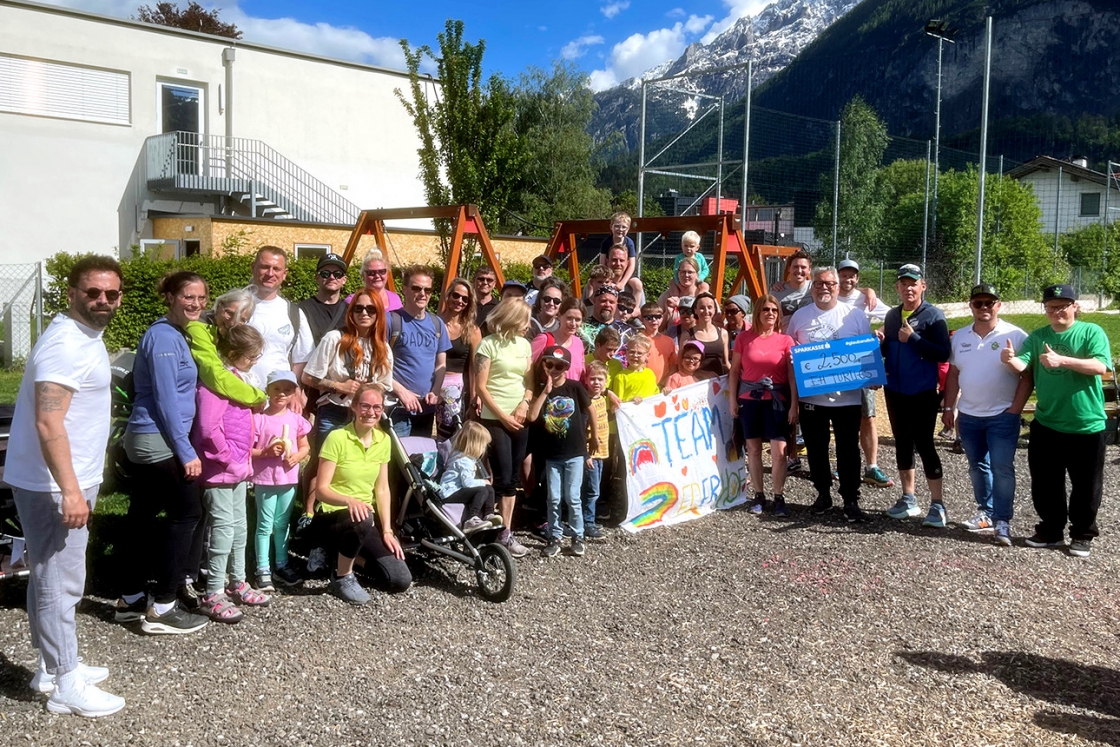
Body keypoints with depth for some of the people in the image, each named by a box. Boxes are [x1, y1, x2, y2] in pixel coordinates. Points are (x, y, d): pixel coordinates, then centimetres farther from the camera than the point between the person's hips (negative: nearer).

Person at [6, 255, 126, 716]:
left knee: (52, 578, 18)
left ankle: (52, 666, 31)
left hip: (67, 483, 10)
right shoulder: (67, 345, -21)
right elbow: (48, 423, -28)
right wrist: (70, 490, -29)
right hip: (52, 487, -10)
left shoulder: (85, 338, 12)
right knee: (60, 583, -1)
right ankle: (65, 684, 9)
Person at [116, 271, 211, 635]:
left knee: (142, 517, 14)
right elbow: (166, 399, -20)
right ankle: (162, 609, 4)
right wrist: (186, 451, -20)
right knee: (186, 514, -2)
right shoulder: (165, 337, -16)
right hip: (160, 442, -9)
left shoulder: (174, 335, 14)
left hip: (143, 440, 9)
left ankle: (130, 600, 25)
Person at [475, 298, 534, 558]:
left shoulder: (525, 344, 10)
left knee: (512, 479, 8)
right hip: (495, 419, -6)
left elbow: (530, 380, 12)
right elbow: (481, 387, -10)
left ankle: (506, 533, 14)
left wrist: (524, 403, -7)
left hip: (520, 419, 6)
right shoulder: (488, 344, -8)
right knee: (501, 479, -8)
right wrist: (503, 416, -11)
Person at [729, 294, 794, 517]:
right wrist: (732, 399, 1)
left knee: (779, 451, -5)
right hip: (749, 399, 1)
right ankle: (758, 495, 18)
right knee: (753, 448, 7)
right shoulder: (743, 338, 2)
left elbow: (792, 374, 0)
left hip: (777, 400, -1)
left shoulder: (786, 340, 0)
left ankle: (779, 498, 6)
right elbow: (734, 371, 6)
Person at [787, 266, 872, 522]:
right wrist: (793, 400, 2)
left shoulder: (855, 316, -1)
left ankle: (851, 501, 13)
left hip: (847, 397, -2)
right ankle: (823, 494, 28)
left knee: (848, 451, 3)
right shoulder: (800, 316, 3)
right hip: (810, 398, 2)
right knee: (816, 450, 12)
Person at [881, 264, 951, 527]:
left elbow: (943, 354, -18)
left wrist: (913, 338, -23)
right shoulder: (892, 315, 9)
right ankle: (908, 499, 22)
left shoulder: (933, 315, -10)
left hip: (923, 393, -6)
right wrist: (879, 344, -4)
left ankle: (938, 505, 2)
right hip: (894, 391, 6)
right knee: (902, 443, 12)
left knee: (923, 444, -6)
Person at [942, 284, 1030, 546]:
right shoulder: (960, 337, 7)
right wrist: (949, 408, 8)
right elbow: (953, 375, 12)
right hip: (968, 416, 5)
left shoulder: (1014, 336, -8)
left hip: (1003, 416, -5)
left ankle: (1002, 521, 0)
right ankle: (986, 512, 26)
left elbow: (1027, 376, -8)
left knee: (1001, 468, -6)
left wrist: (1015, 409, -13)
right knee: (977, 467, 13)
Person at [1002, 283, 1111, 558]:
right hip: (1046, 425, 4)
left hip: (1087, 426, -3)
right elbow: (1023, 366, -8)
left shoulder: (1092, 332, -5)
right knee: (1044, 484, 12)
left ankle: (1082, 535, 24)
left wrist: (1061, 360, -32)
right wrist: (1011, 360, -32)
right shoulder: (1037, 336, 5)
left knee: (1085, 486, 8)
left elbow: (1101, 366, -20)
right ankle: (1051, 531, 27)